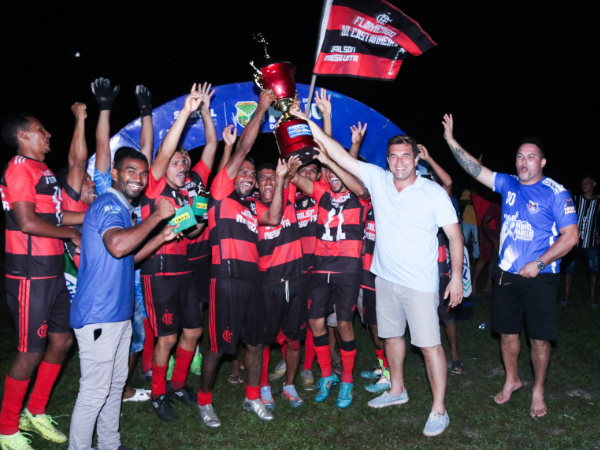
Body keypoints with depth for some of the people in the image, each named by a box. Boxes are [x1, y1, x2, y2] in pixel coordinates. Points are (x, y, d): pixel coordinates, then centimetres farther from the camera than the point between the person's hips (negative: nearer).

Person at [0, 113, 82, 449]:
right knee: (31, 353, -1)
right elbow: (28, 223, -21)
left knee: (63, 340, 14)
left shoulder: (42, 169, 17)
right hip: (30, 276, -9)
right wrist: (71, 233, -9)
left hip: (52, 272, 9)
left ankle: (35, 413, 31)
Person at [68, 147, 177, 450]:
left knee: (115, 384, 19)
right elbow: (117, 246, -33)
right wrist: (157, 216, -23)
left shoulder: (122, 208, 17)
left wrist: (161, 238, 10)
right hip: (98, 315, -10)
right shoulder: (108, 204, -14)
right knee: (94, 392, -1)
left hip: (119, 313, 10)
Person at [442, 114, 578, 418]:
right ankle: (511, 380, 36)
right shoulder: (508, 185, 6)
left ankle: (538, 391, 24)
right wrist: (451, 141, -5)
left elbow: (570, 236, -11)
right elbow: (476, 170, 2)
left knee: (539, 338, 4)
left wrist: (538, 264, -17)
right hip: (508, 276, 5)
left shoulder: (555, 193, -9)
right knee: (507, 332, 14)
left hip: (540, 278, -4)